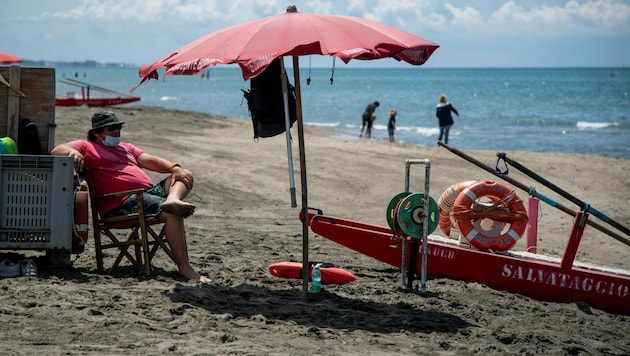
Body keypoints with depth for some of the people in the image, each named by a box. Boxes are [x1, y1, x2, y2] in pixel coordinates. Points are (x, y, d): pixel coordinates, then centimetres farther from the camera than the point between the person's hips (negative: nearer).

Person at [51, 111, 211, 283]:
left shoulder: (126, 147, 33)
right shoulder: (87, 146, 14)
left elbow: (150, 160, 18)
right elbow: (57, 150, 0)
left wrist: (175, 168, -2)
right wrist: (73, 152, -24)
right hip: (124, 203, -8)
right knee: (172, 213, -29)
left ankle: (173, 199, -42)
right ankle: (184, 267, -32)